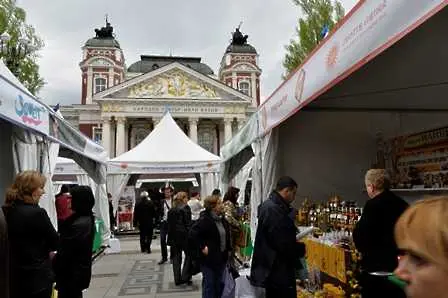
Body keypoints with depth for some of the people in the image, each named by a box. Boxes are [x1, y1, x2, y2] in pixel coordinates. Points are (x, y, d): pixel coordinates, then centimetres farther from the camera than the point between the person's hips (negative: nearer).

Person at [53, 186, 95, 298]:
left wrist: (53, 264, -6)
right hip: (79, 271, 9)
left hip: (72, 274, -9)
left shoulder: (78, 225, -27)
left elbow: (65, 252, -21)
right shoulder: (87, 219, 5)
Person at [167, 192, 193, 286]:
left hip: (174, 237, 6)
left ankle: (177, 279, 14)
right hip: (184, 236, -6)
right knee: (188, 255, 8)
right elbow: (188, 223, -14)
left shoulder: (171, 210, 9)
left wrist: (170, 237, 14)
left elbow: (169, 225, 11)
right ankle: (185, 277, 4)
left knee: (176, 257, 11)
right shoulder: (186, 208, -10)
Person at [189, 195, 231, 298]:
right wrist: (202, 247, -22)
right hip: (209, 258, -8)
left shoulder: (222, 220, 8)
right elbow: (193, 234, -23)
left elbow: (227, 236, 20)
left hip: (222, 258, 8)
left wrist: (229, 249, 13)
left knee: (219, 285, 17)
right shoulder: (205, 220, -18)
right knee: (209, 285, 4)